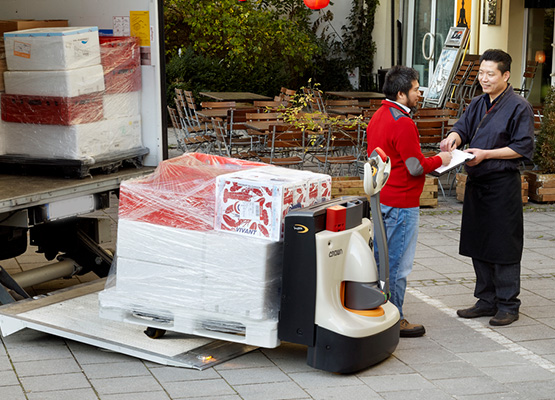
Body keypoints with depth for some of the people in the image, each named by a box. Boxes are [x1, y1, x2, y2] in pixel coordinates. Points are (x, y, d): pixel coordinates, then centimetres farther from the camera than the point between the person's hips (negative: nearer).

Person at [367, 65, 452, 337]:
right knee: (397, 264, -2)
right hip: (401, 204, -10)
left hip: (381, 199, 10)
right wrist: (440, 160, -2)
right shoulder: (402, 123, -20)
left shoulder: (378, 116, 11)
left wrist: (428, 160, 17)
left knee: (381, 257, 16)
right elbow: (416, 167, -19)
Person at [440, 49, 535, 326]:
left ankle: (508, 305, 9)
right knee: (478, 244, 12)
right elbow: (463, 127, 8)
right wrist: (453, 137, -16)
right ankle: (487, 300, 23)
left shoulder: (519, 107, -8)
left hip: (503, 184, -7)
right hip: (476, 183, 7)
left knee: (504, 246, -2)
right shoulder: (478, 104, 14)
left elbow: (523, 147, -11)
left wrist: (486, 154, -17)